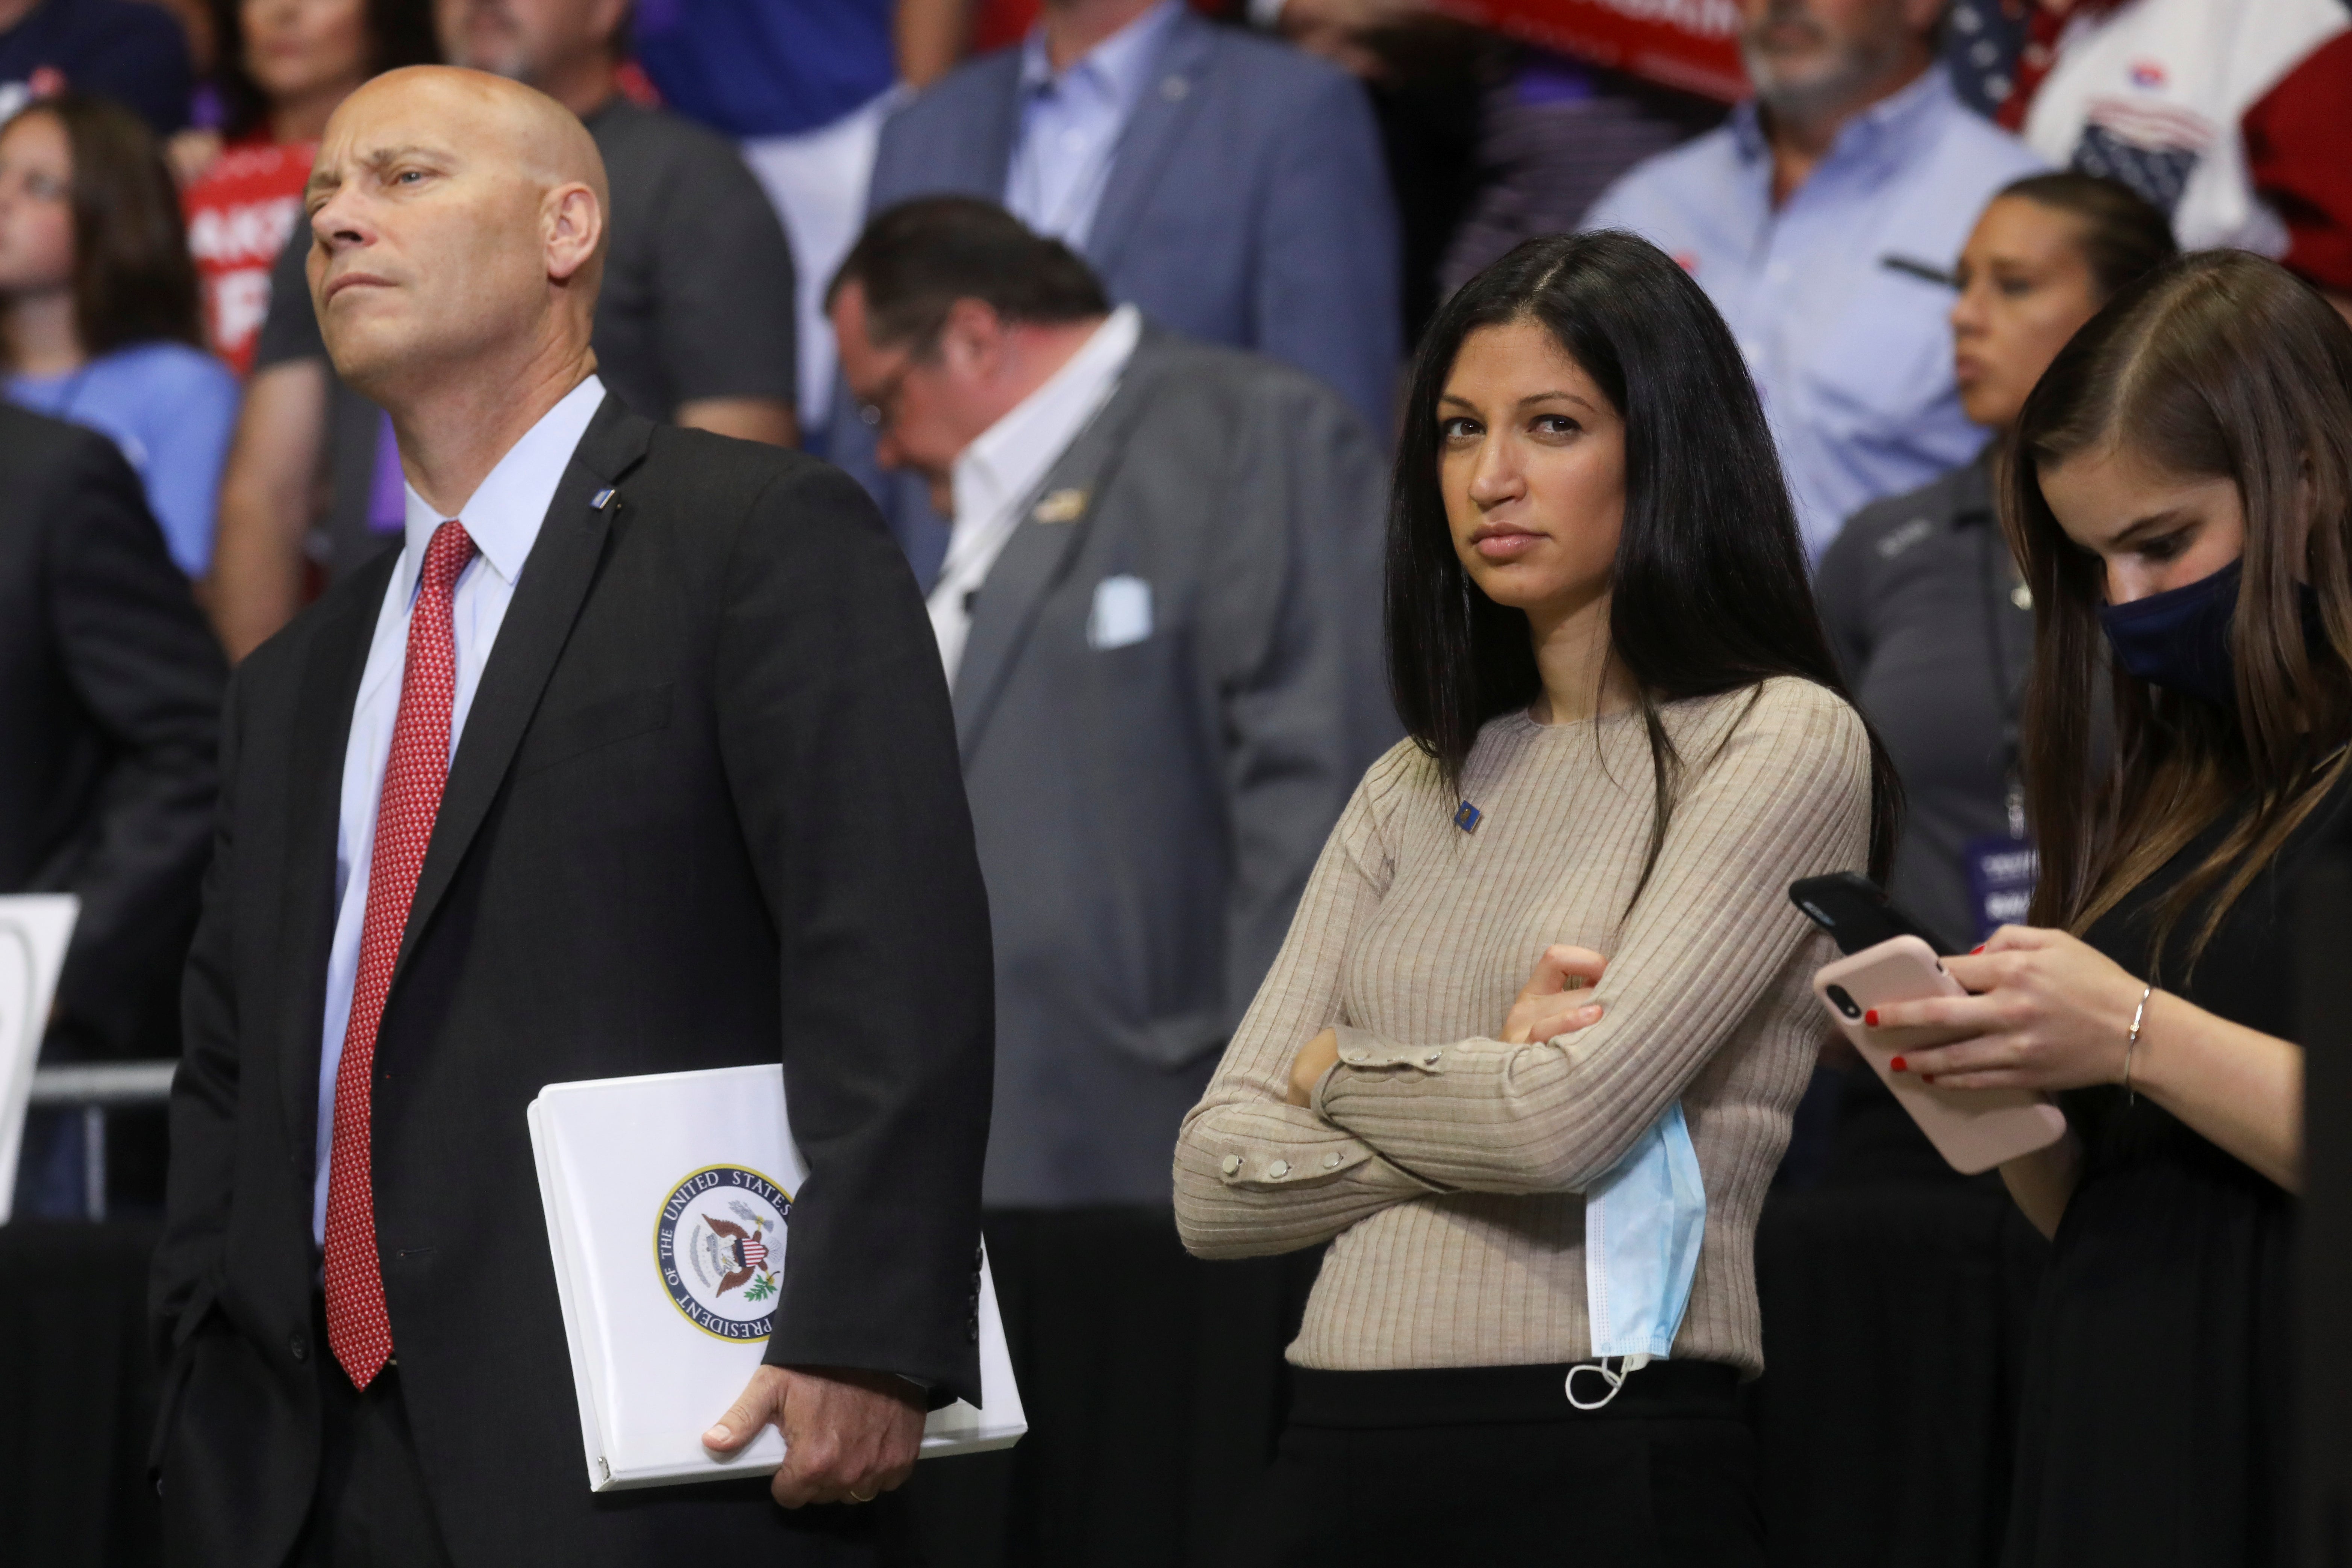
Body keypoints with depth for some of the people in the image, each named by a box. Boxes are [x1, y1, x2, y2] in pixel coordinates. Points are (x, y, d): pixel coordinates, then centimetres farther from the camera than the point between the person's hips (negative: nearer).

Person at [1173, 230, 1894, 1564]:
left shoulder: (1784, 744, -3)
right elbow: (1215, 1186, 6)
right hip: (1346, 1454, 5)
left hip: (1609, 1460, -5)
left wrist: (1339, 1070, 2)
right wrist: (1494, 1087, -8)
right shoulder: (1419, 792, 14)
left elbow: (1577, 1115, -15)